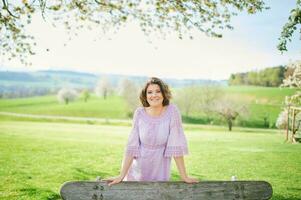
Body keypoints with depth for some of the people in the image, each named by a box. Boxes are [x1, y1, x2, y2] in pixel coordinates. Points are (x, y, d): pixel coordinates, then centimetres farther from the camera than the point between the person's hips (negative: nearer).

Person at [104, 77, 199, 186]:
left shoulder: (172, 111, -13)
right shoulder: (139, 113, -8)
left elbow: (176, 145, -16)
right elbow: (132, 145, -9)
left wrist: (184, 176, -16)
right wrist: (121, 176, -13)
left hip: (160, 172, -1)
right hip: (137, 171, 2)